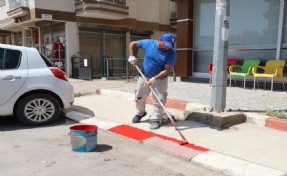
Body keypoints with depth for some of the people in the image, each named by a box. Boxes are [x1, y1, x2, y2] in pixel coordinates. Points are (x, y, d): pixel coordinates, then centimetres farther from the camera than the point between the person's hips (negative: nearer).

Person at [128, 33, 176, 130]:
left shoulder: (171, 53, -20)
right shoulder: (148, 43, -14)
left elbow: (167, 70, -21)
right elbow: (133, 43, -1)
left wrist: (154, 79, -29)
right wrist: (131, 56, -15)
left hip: (160, 79, -2)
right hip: (144, 76, 3)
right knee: (139, 97, 15)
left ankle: (155, 119, 15)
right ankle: (140, 113, 40)